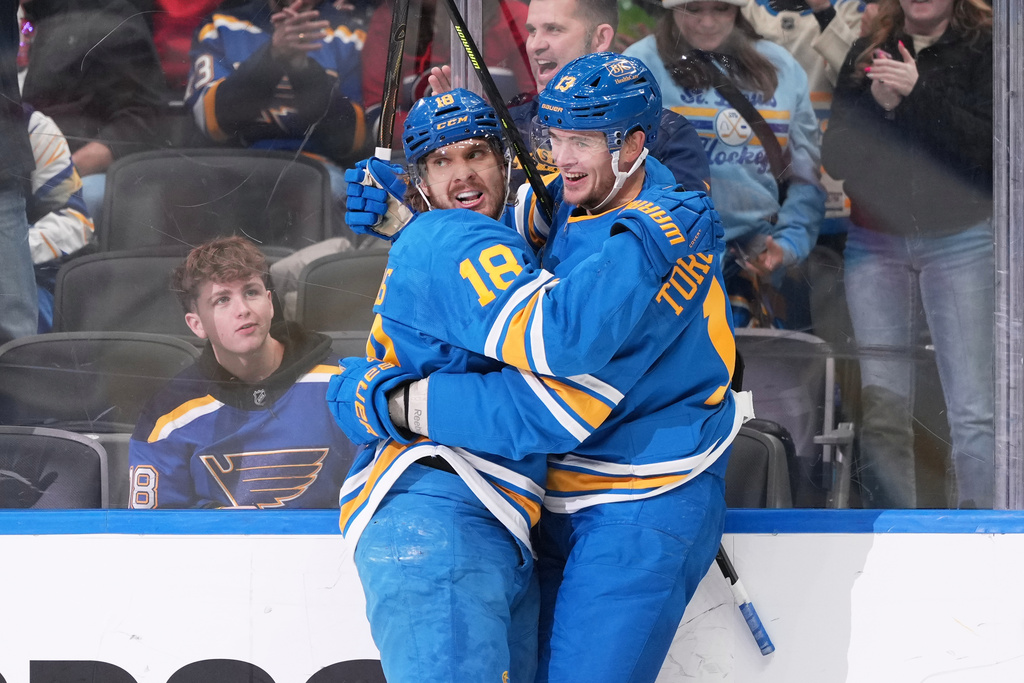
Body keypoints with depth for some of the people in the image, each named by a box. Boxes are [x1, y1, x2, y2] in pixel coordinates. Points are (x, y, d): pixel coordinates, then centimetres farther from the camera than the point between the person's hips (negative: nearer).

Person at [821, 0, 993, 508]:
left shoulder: (984, 48, 1)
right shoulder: (866, 55, 12)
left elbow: (988, 145, -11)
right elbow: (836, 158, 6)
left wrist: (920, 94, -18)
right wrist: (877, 103, -10)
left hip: (961, 241, -4)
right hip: (875, 244, 4)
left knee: (974, 409, -10)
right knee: (881, 408, 2)